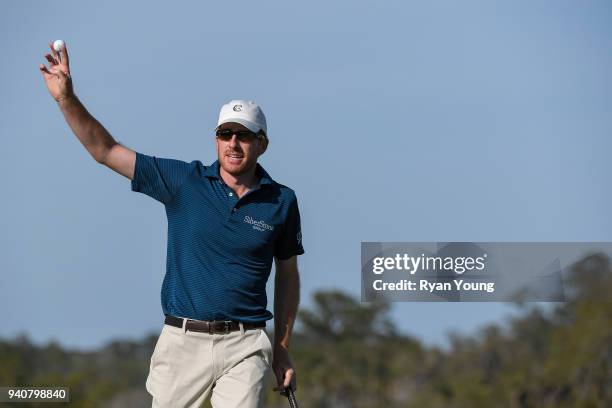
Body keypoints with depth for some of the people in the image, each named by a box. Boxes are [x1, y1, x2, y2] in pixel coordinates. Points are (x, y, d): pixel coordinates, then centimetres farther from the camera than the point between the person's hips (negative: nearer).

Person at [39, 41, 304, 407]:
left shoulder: (281, 201, 2)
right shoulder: (184, 181, 1)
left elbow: (287, 276, 12)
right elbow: (105, 151, 0)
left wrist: (283, 349, 10)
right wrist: (67, 98, -13)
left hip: (245, 347, -1)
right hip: (182, 340, 1)